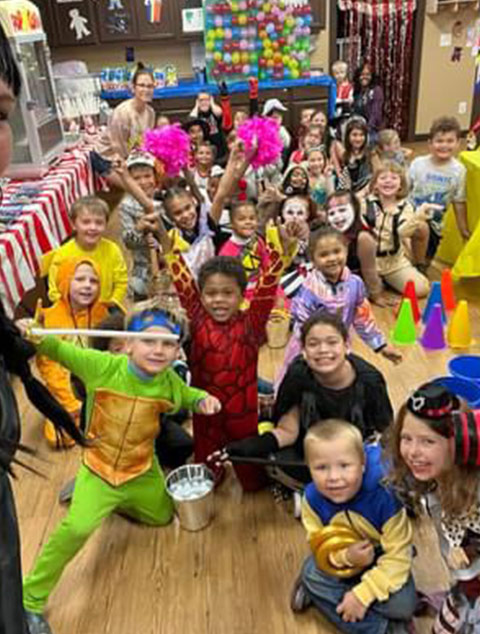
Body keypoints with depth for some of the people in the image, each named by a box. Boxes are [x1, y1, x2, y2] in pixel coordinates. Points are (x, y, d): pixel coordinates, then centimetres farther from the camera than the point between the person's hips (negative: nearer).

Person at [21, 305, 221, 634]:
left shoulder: (170, 382, -13)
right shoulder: (102, 365, -24)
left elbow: (187, 396, 10)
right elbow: (58, 349, -18)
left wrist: (204, 398, -13)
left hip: (143, 472, 4)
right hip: (98, 470, -4)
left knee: (161, 517, 25)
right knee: (76, 528, -23)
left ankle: (116, 502, 50)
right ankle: (30, 600, 1)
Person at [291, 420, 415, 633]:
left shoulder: (384, 497, -33)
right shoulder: (312, 499, -23)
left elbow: (398, 556, -28)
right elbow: (320, 549, -14)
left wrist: (362, 594, -30)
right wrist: (345, 557, -36)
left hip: (381, 559, -3)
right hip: (342, 557, 3)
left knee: (402, 605, -25)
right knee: (313, 573, -22)